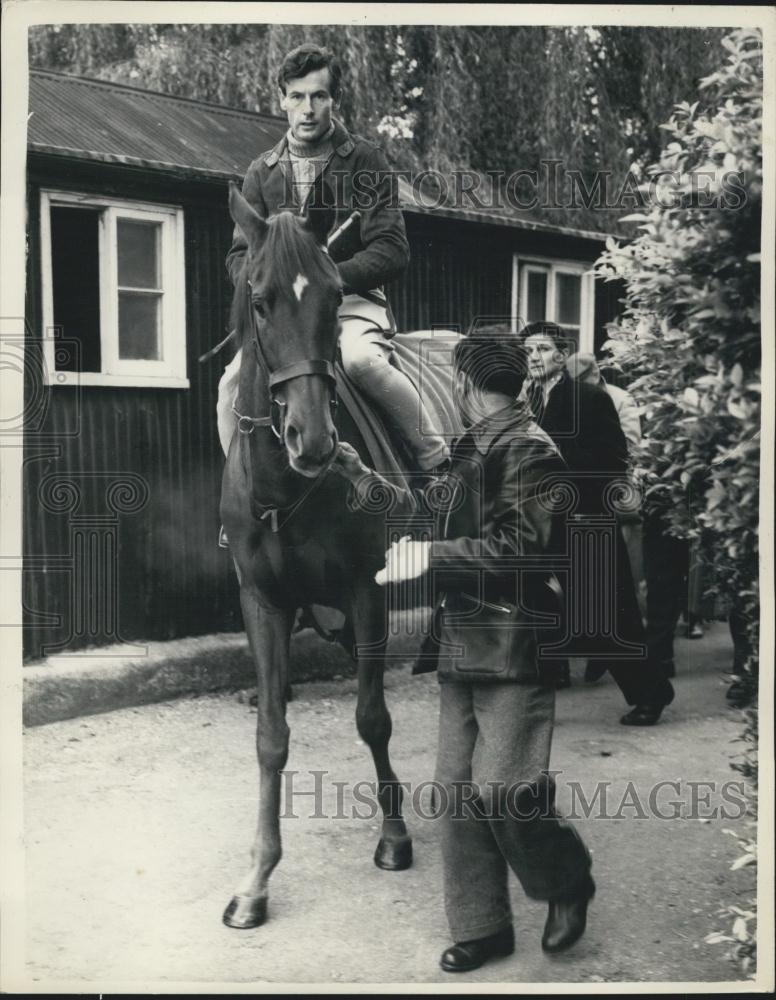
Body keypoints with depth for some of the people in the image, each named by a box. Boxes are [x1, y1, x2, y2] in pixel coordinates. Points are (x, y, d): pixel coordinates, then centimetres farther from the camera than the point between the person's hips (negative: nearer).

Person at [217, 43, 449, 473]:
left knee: (361, 361, -35)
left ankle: (436, 459, -17)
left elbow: (392, 251, -6)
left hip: (353, 300, -4)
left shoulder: (364, 160, 1)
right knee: (232, 382, -18)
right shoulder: (262, 172, 12)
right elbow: (239, 255, 11)